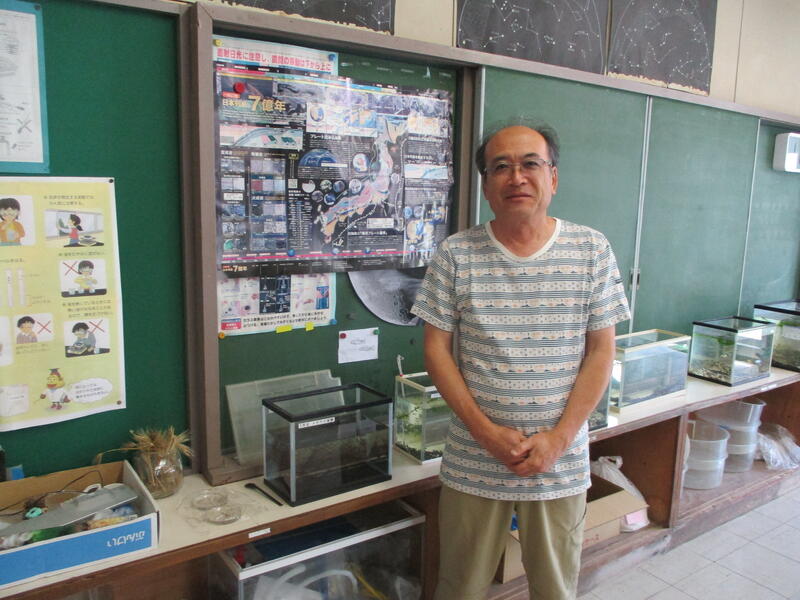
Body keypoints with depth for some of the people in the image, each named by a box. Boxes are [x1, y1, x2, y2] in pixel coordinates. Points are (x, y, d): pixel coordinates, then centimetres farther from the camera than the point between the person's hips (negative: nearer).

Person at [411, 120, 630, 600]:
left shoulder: (592, 250, -2)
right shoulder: (456, 255, -5)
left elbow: (601, 352, -2)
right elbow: (436, 349, -4)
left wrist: (559, 438, -10)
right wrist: (485, 431, -12)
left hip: (562, 462, 1)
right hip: (473, 462, 0)